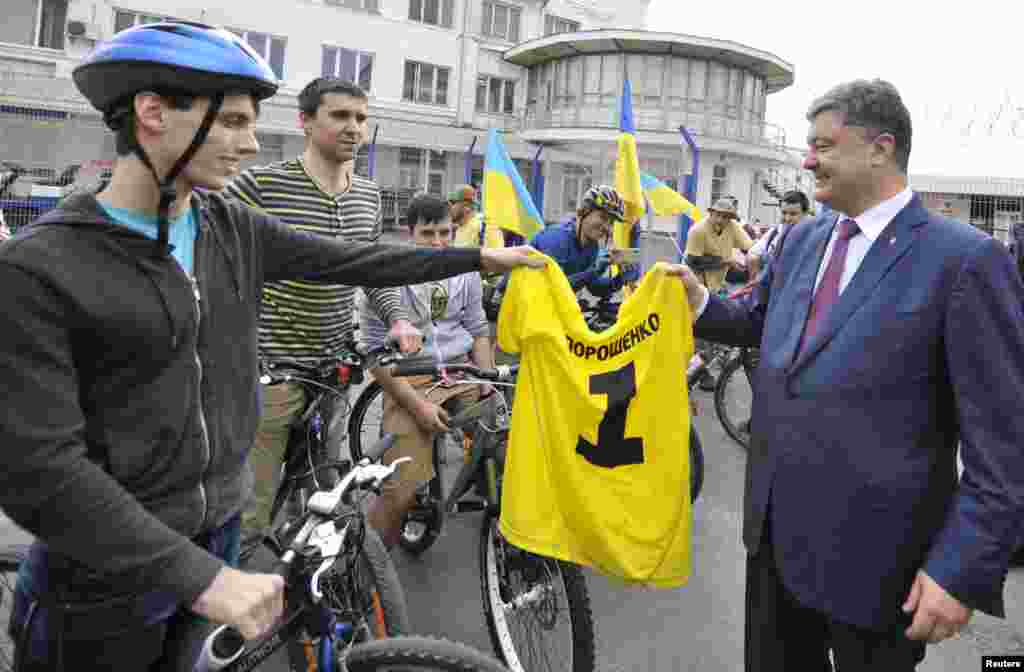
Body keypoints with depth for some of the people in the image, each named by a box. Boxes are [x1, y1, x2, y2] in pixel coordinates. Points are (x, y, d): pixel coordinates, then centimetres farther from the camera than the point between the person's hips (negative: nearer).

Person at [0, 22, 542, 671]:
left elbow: (355, 260, 5)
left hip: (218, 527, 6)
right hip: (109, 568, -5)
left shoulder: (235, 227, -2)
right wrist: (202, 578, -29)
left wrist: (483, 257, 7)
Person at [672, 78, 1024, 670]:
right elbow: (761, 323, 21)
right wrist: (701, 302, 1)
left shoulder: (965, 259, -15)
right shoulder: (802, 239, 6)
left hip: (874, 554, -6)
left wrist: (964, 570, -17)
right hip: (775, 532, 6)